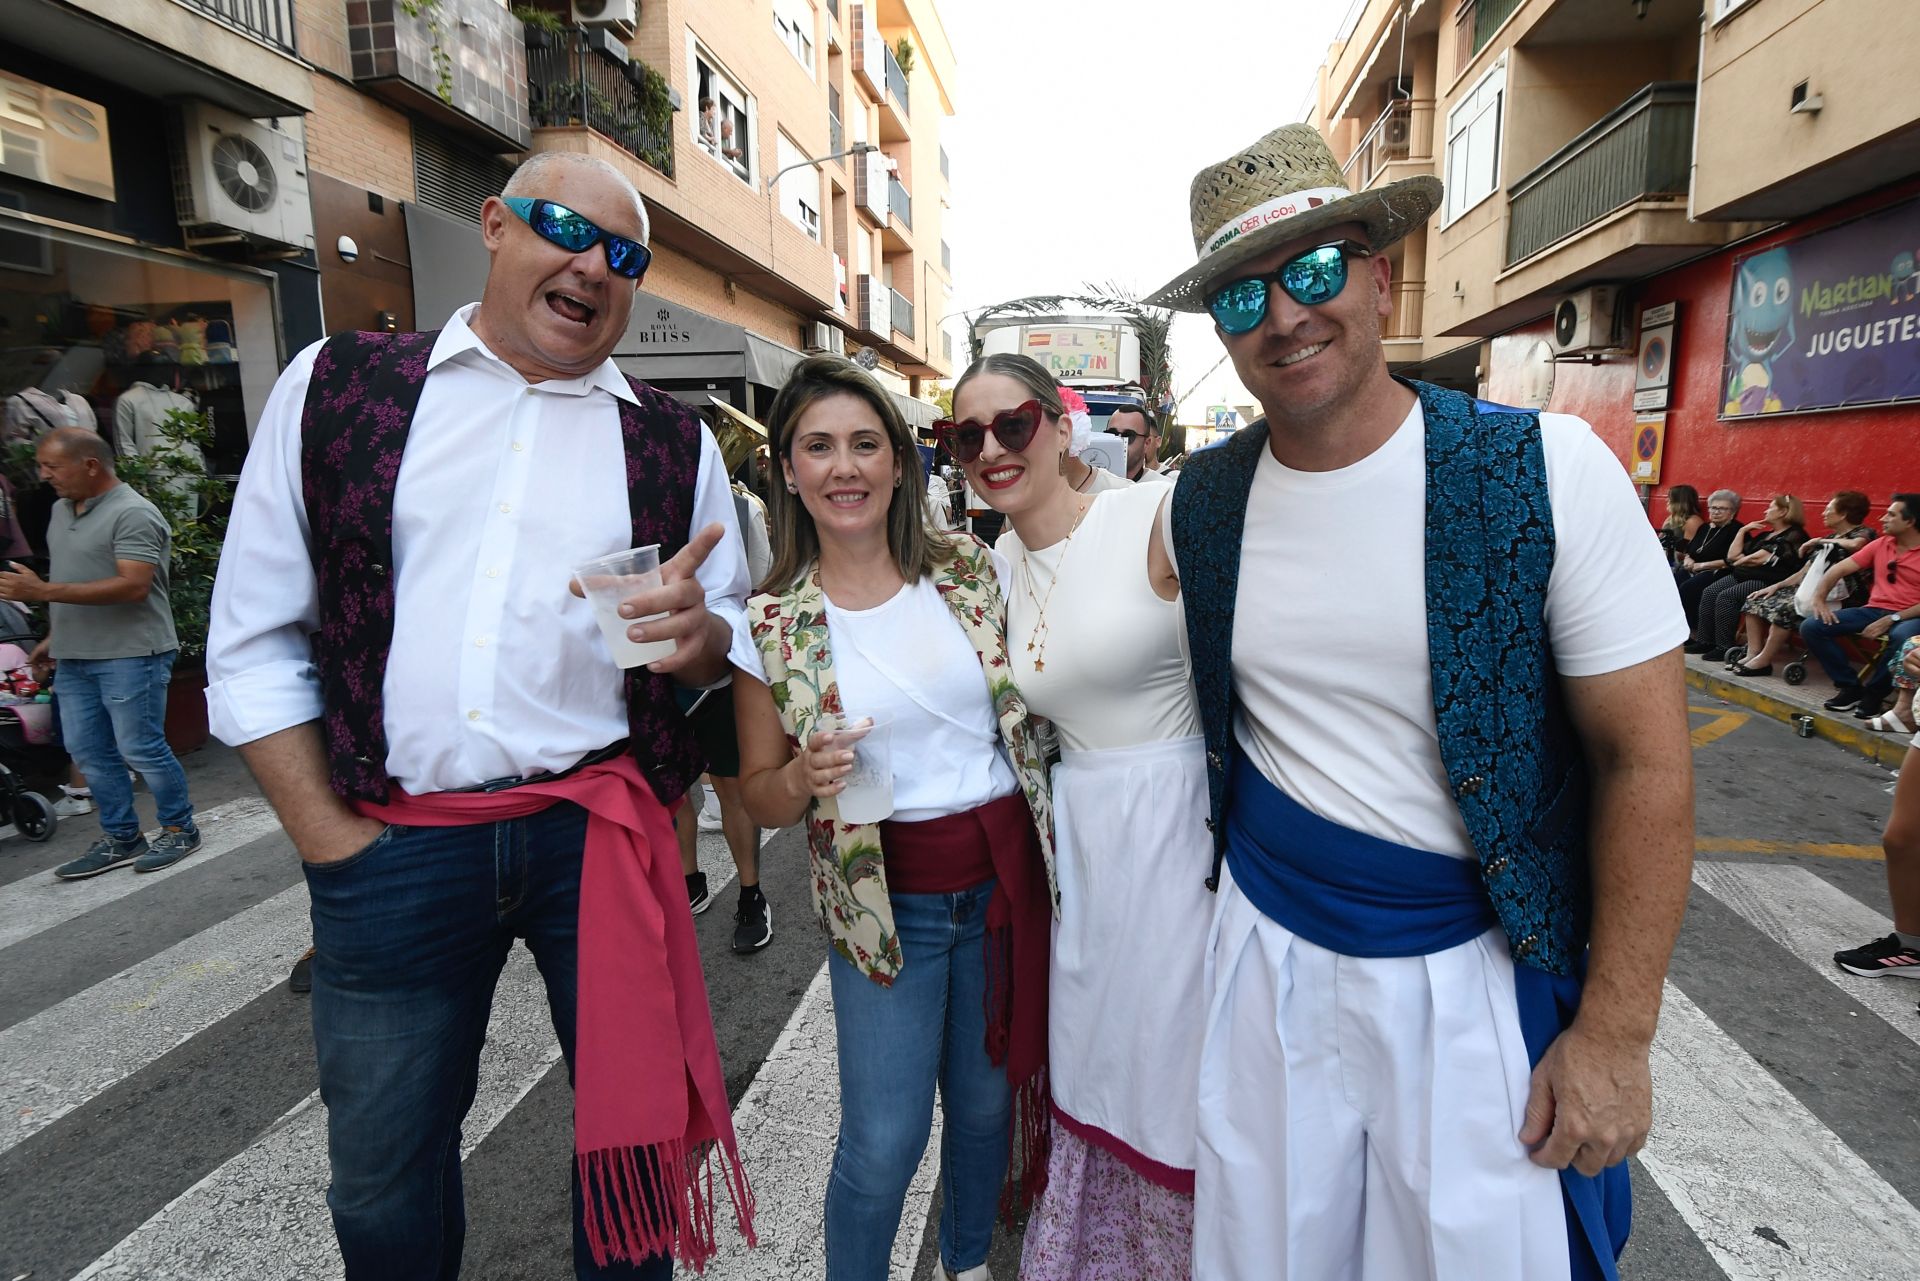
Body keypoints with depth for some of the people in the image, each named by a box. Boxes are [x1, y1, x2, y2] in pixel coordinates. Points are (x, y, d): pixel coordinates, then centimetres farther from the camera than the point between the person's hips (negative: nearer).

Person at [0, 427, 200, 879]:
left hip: (130, 655, -9)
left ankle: (180, 830, 14)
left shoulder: (133, 514, -15)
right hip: (74, 657, 9)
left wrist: (44, 592, -24)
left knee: (140, 748, -2)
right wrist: (54, 635, 19)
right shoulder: (61, 510, 14)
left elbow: (133, 586, -24)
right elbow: (68, 578, 22)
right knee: (87, 751, 11)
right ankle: (120, 839, 21)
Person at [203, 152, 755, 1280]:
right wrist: (330, 837, -2)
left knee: (637, 1127, 14)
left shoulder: (675, 445, 5)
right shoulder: (335, 384, 4)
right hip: (391, 846, 0)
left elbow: (738, 632, 10)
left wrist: (700, 635, -14)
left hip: (599, 834, 1)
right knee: (385, 1171, 17)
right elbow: (254, 641, 4)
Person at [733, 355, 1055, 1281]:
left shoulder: (972, 573, -3)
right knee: (883, 1142, 2)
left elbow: (1034, 703, 9)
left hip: (1005, 876, 3)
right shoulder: (772, 624, -7)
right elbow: (759, 795, 0)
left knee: (987, 1102, 18)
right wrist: (805, 777, -21)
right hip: (885, 899, -2)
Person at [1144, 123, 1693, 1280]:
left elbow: (1647, 761, -11)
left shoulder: (1547, 471, -14)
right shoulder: (1200, 501, -4)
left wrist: (1616, 1034, -10)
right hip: (1270, 952, 3)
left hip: (1482, 971, -2)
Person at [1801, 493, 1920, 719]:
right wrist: (1819, 598, -6)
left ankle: (1874, 692, -16)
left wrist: (1891, 620, -21)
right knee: (1811, 627, -15)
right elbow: (1839, 569, 10)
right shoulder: (1880, 544, 11)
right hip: (1874, 610, 5)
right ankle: (1850, 686, -6)